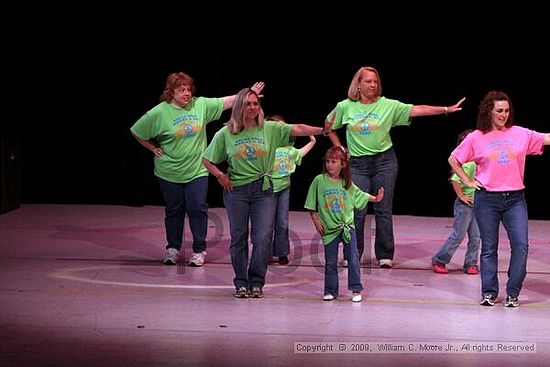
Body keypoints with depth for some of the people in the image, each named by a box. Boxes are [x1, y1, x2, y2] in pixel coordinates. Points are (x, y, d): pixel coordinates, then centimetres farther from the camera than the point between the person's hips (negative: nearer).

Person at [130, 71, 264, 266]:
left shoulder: (201, 105, -1)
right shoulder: (159, 113, -9)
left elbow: (226, 102, 3)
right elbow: (137, 132, -1)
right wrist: (154, 148, -1)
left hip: (197, 170, 1)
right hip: (170, 173, -1)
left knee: (198, 209, -2)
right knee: (174, 210, 10)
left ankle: (199, 250, 9)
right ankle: (172, 249, 24)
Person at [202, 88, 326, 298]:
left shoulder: (270, 129, 2)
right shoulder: (225, 134, 3)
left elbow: (297, 129, -10)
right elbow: (207, 160, 11)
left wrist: (322, 130, -21)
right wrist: (219, 175, -4)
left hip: (263, 190, 0)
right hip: (236, 191, 0)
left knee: (263, 238, -6)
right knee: (239, 238, 5)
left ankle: (257, 282, 6)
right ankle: (241, 283, 14)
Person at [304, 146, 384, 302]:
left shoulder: (347, 183, 4)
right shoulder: (319, 181, -3)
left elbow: (359, 195, 22)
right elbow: (311, 205, 2)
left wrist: (375, 198, 13)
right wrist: (316, 221, -3)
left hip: (348, 226, 1)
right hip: (329, 229, -1)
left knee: (353, 259, -3)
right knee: (330, 262, 5)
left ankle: (356, 289, 4)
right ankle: (331, 291, 17)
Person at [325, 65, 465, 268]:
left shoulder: (388, 105, -2)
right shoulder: (345, 107, 0)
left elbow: (417, 110, -9)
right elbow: (329, 128, 14)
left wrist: (446, 109, -17)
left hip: (384, 161, 0)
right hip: (357, 163, 0)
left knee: (384, 210, 2)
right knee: (357, 210, -1)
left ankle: (385, 255, 9)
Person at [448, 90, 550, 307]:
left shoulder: (520, 134, 3)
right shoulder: (476, 138, 1)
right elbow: (453, 160, 10)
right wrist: (468, 181, 4)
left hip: (515, 199, 1)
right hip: (487, 199, -1)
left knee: (521, 245, -7)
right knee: (489, 248, 5)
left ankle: (512, 293, 4)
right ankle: (489, 293, 13)